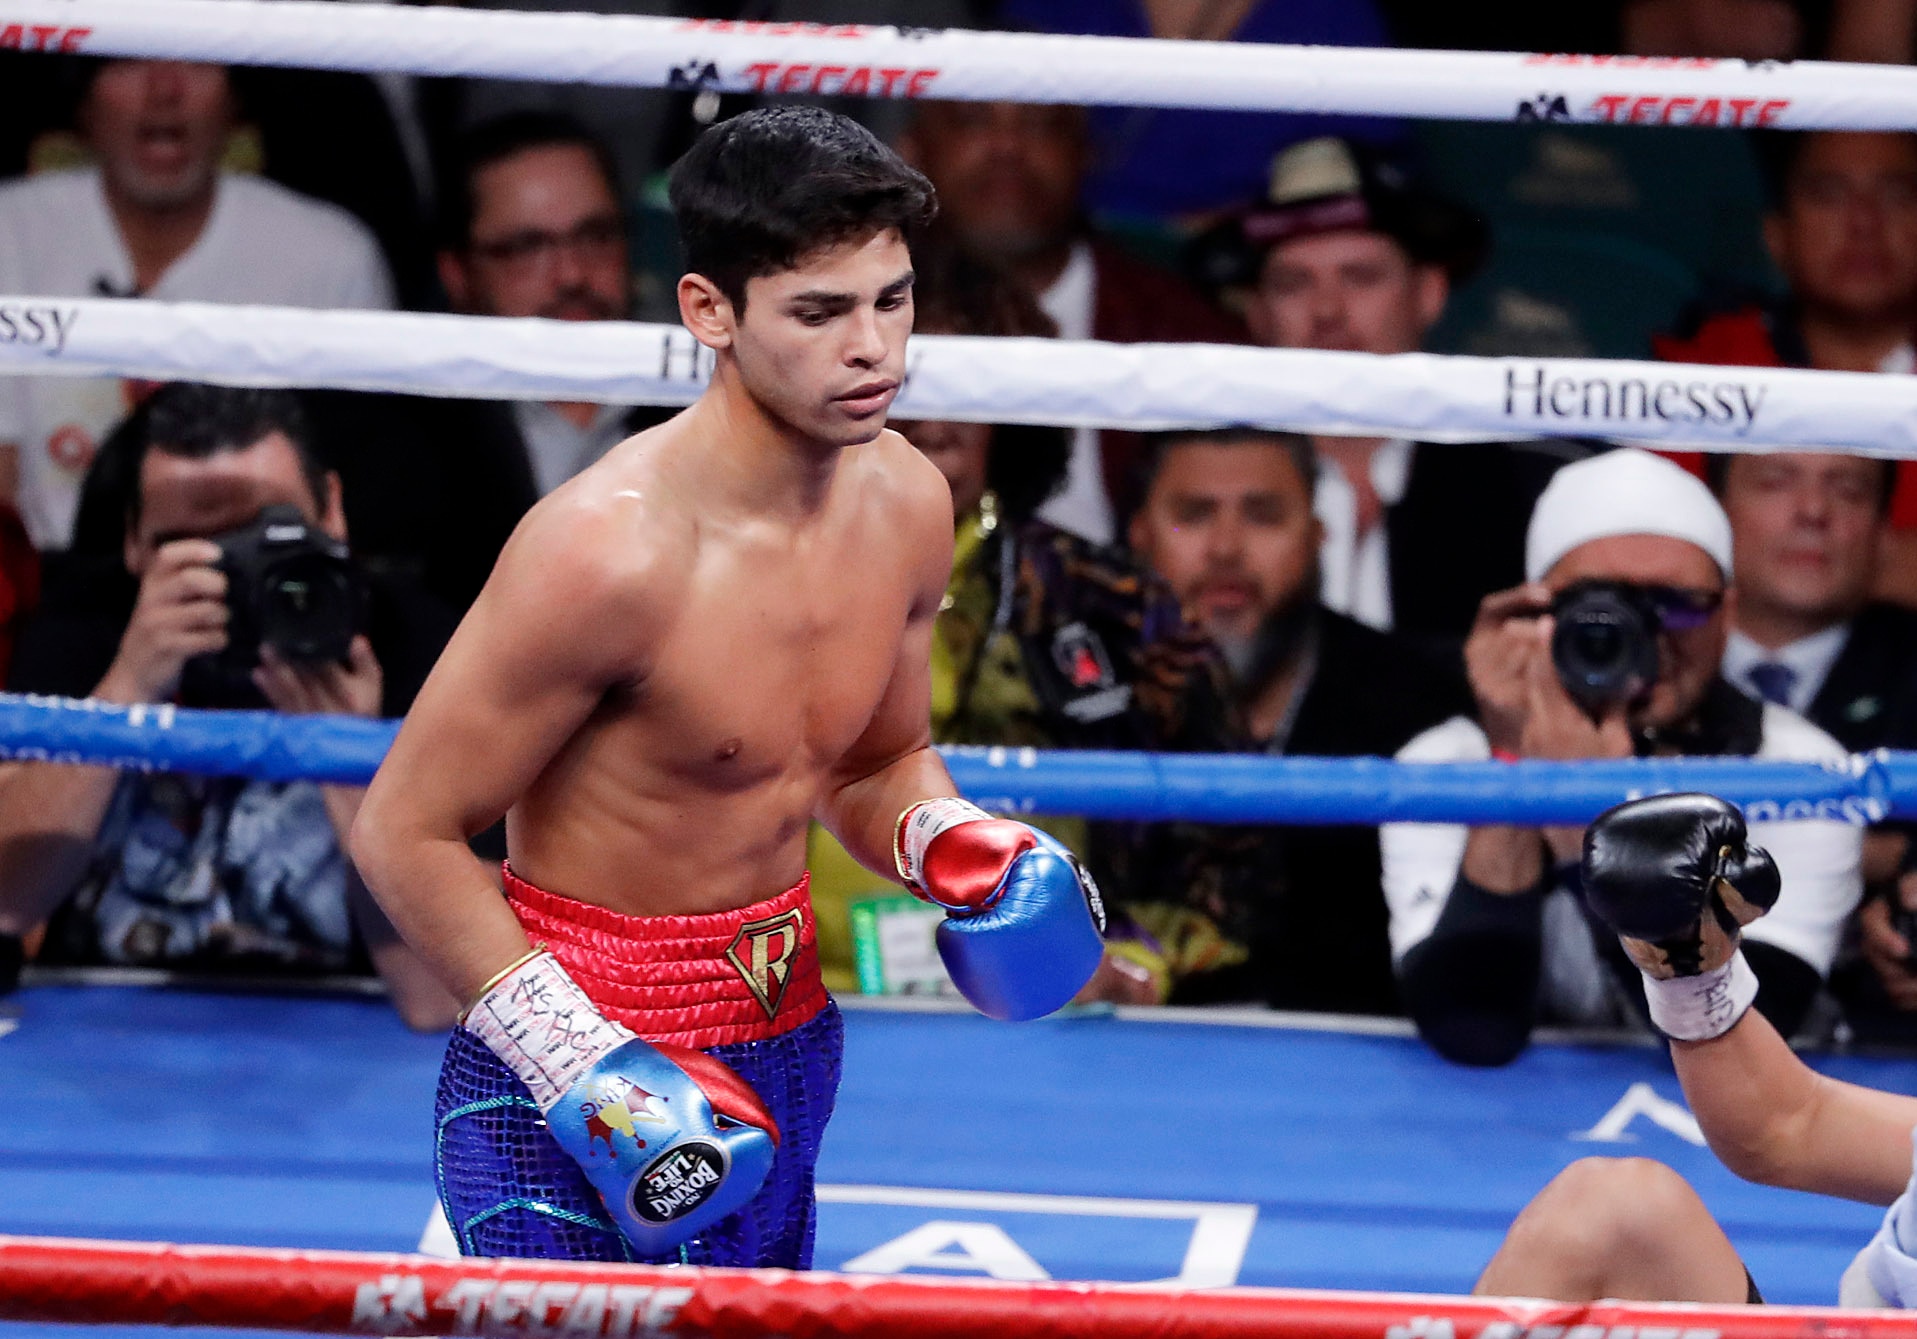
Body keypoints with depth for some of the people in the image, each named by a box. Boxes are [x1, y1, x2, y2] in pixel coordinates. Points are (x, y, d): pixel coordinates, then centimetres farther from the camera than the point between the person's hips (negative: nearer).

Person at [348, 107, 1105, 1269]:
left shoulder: (906, 501, -1)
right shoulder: (612, 550, -23)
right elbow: (407, 833, -16)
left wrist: (955, 845, -5)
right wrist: (585, 1063, -21)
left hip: (784, 1038, 7)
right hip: (575, 1061, -7)